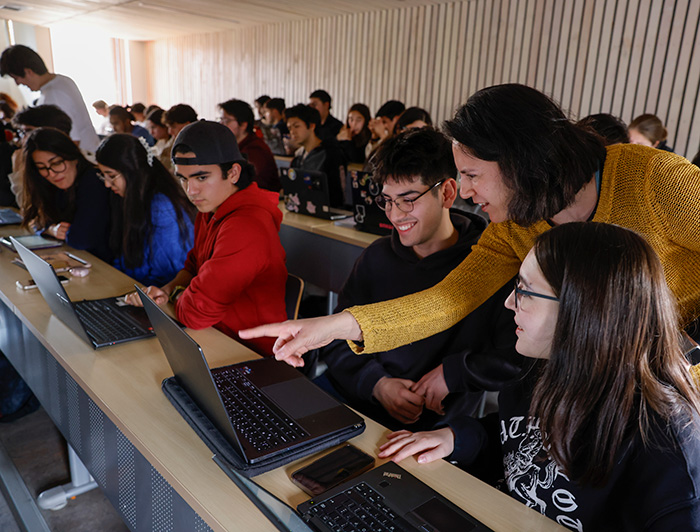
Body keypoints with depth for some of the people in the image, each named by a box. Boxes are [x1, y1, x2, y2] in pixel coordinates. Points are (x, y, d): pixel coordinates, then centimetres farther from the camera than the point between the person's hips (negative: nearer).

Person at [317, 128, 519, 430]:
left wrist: (454, 371, -17)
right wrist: (376, 383, -11)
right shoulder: (377, 257, 7)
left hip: (431, 423, -4)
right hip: (354, 395, 5)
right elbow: (336, 342, 6)